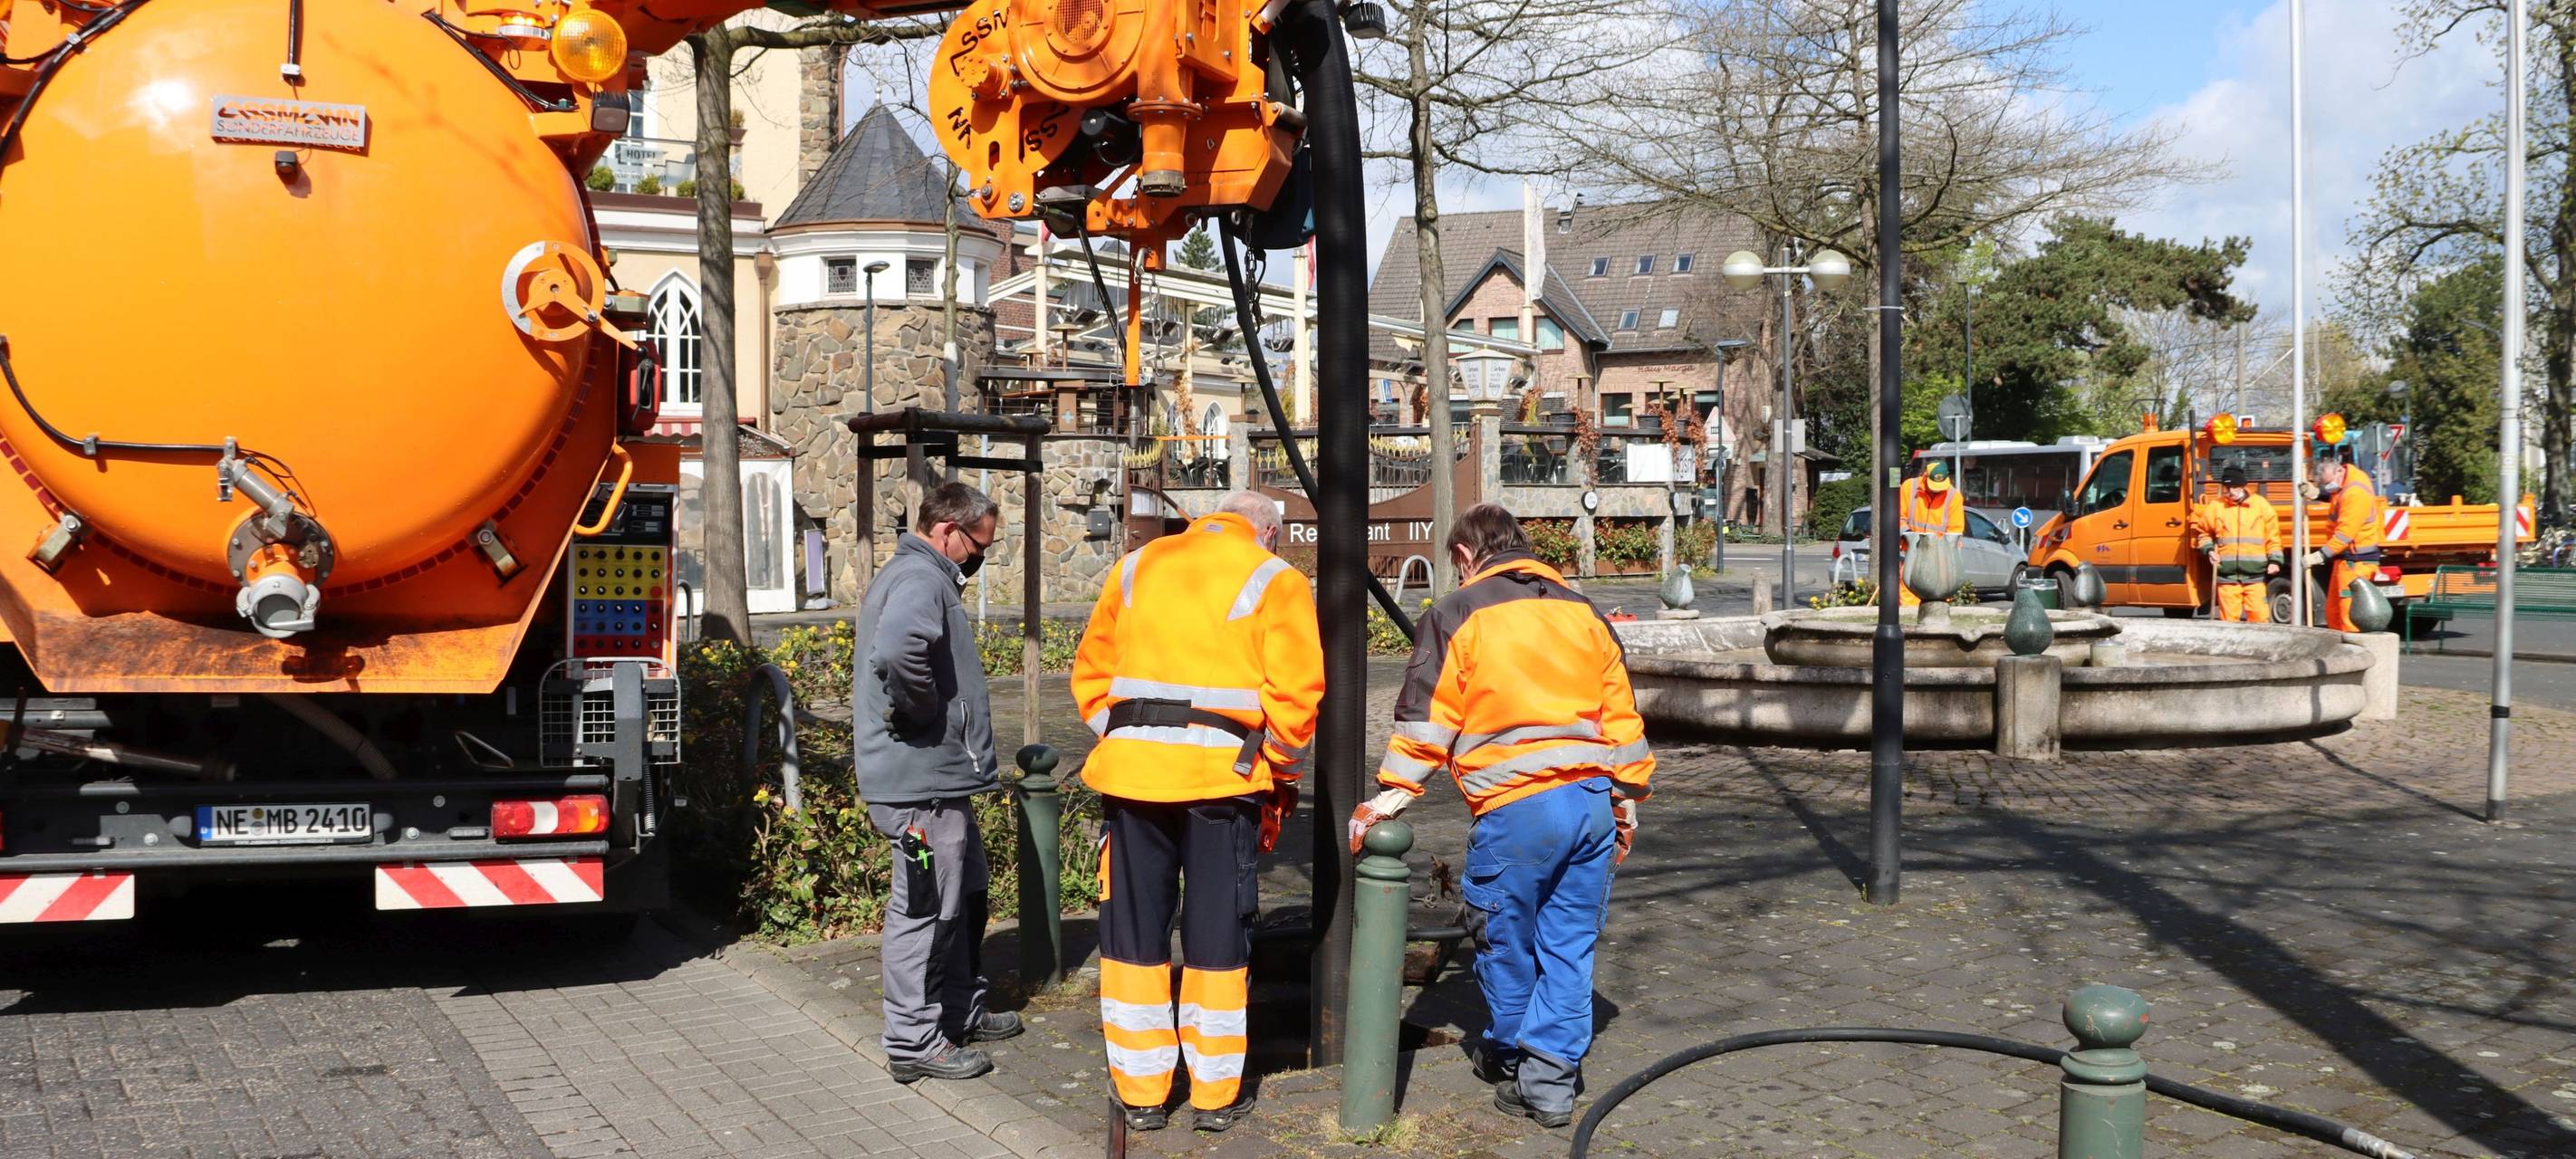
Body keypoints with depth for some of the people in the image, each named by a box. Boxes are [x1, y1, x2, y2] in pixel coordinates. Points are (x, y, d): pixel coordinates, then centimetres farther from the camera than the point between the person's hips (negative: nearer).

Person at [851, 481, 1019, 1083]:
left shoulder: (917, 576, 17)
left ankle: (962, 1011, 34)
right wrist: (923, 710, -24)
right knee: (925, 908, -2)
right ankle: (915, 1041, 6)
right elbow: (897, 650, -39)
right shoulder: (921, 579, -18)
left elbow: (887, 647, 32)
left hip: (938, 779, 11)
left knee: (964, 898, 22)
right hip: (921, 783, -11)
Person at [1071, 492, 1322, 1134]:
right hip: (1222, 776, -2)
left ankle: (1140, 1094, 17)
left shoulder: (1138, 567, 15)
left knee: (1134, 936, 11)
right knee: (1217, 938, 8)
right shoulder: (1275, 581, 4)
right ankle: (1214, 1097, 16)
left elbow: (1092, 672, 14)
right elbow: (1294, 695, -5)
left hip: (1132, 768, 3)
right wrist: (1279, 783, 6)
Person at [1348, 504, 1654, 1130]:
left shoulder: (1458, 614, 1)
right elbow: (1621, 713, 18)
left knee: (1505, 944, 13)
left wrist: (1389, 798, 2)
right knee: (1568, 946, 11)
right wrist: (1626, 798, 25)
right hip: (1592, 799, 5)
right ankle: (1552, 1077, 12)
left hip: (1516, 810, -5)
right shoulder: (1583, 612, 16)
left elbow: (1425, 719, -3)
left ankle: (1511, 1060, 29)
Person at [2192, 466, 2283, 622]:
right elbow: (2203, 533, 18)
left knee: (2259, 615, -4)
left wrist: (2274, 560, 1)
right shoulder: (2215, 507, 5)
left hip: (2255, 574, -1)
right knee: (2229, 618, 1)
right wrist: (2208, 550, 1)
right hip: (2226, 574, 1)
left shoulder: (2261, 505, 5)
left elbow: (2273, 535, 8)